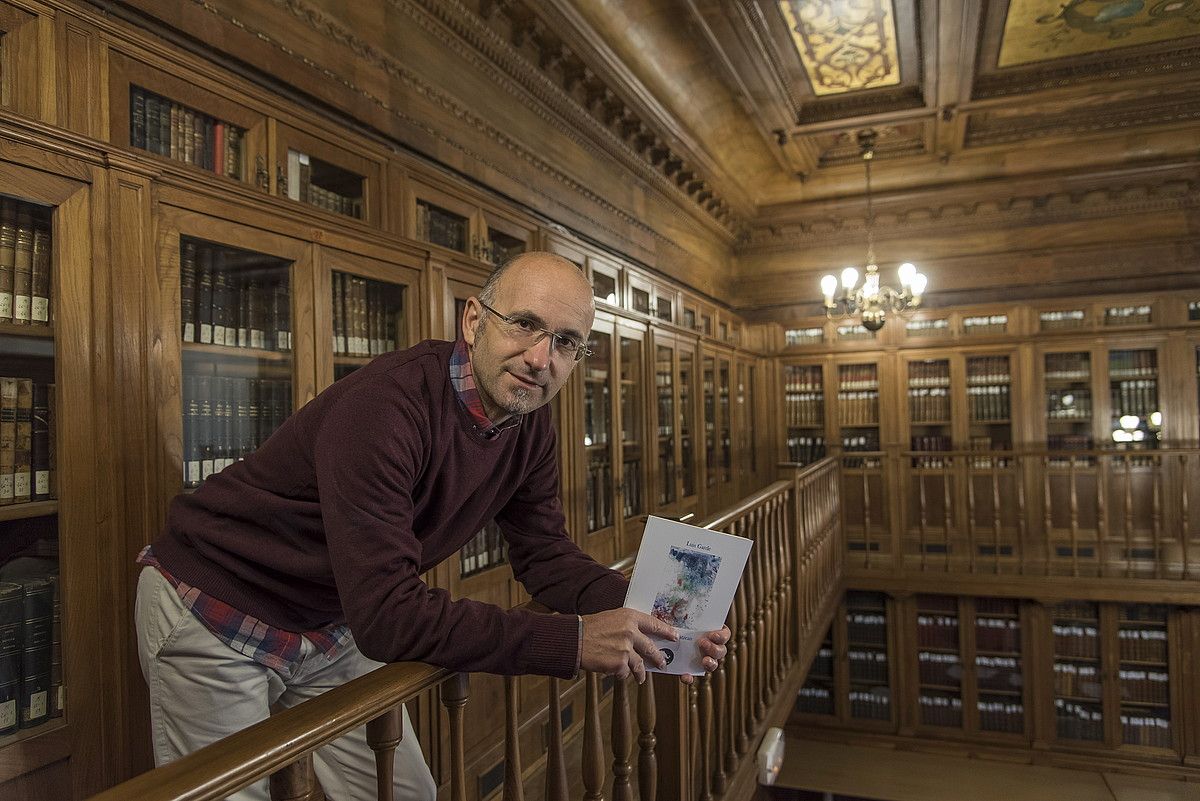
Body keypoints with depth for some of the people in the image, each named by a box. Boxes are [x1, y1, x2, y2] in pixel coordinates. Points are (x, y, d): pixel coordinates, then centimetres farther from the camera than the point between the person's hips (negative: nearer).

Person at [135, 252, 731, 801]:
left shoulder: (530, 428, -8)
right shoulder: (390, 405, -34)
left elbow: (545, 554, -2)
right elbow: (388, 615, -37)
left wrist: (647, 617, -19)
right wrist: (571, 642, -36)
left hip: (332, 627, 7)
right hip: (214, 612, -6)